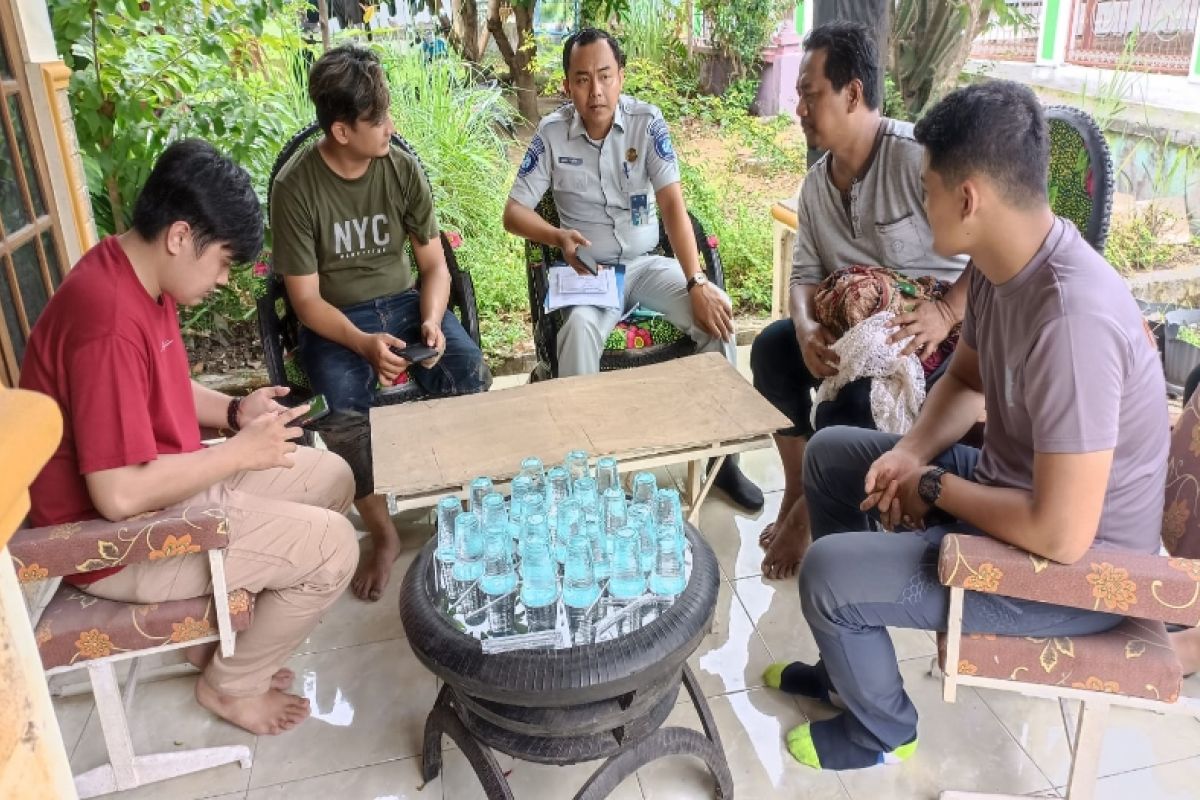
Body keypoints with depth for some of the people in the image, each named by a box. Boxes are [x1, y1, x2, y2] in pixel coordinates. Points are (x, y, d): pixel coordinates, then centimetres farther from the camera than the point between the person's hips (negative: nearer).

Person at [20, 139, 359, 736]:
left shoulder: (139, 278, 1)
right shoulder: (108, 322, -31)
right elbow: (121, 495, -32)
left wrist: (234, 411, -1)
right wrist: (240, 452, -21)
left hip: (165, 488, 10)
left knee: (331, 478, 11)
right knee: (331, 545, -16)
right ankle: (231, 683, 10)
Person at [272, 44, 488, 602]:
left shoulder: (403, 169, -6)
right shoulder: (296, 187, -16)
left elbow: (434, 264, 0)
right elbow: (306, 300, -13)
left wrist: (431, 321, -21)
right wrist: (364, 343, -30)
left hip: (402, 303, 3)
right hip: (334, 320, -2)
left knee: (471, 374, -25)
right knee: (343, 413, -32)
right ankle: (383, 535, -8)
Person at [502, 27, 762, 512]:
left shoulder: (647, 122, -5)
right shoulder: (551, 134, -4)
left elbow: (673, 205, -13)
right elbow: (513, 212, -3)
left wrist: (696, 283, -25)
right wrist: (559, 237, -24)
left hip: (647, 263, 2)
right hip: (589, 270, -1)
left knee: (716, 311, -23)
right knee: (579, 329, -35)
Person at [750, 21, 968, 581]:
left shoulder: (915, 156, -22)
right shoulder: (816, 183, 4)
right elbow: (806, 274, 2)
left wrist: (947, 313, -34)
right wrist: (807, 330, -20)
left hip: (939, 333, -8)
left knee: (845, 405, -27)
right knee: (772, 346, -6)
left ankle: (809, 512, 2)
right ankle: (798, 493, 4)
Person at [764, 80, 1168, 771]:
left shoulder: (1070, 318, -35)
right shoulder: (1000, 260, -6)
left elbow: (1061, 536, -34)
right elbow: (968, 378, 12)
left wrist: (934, 487, -19)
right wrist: (913, 450, -6)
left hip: (1081, 567, -9)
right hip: (1010, 483, 9)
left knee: (828, 573, -18)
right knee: (831, 453, 13)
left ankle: (882, 732, 15)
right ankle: (853, 654, 30)